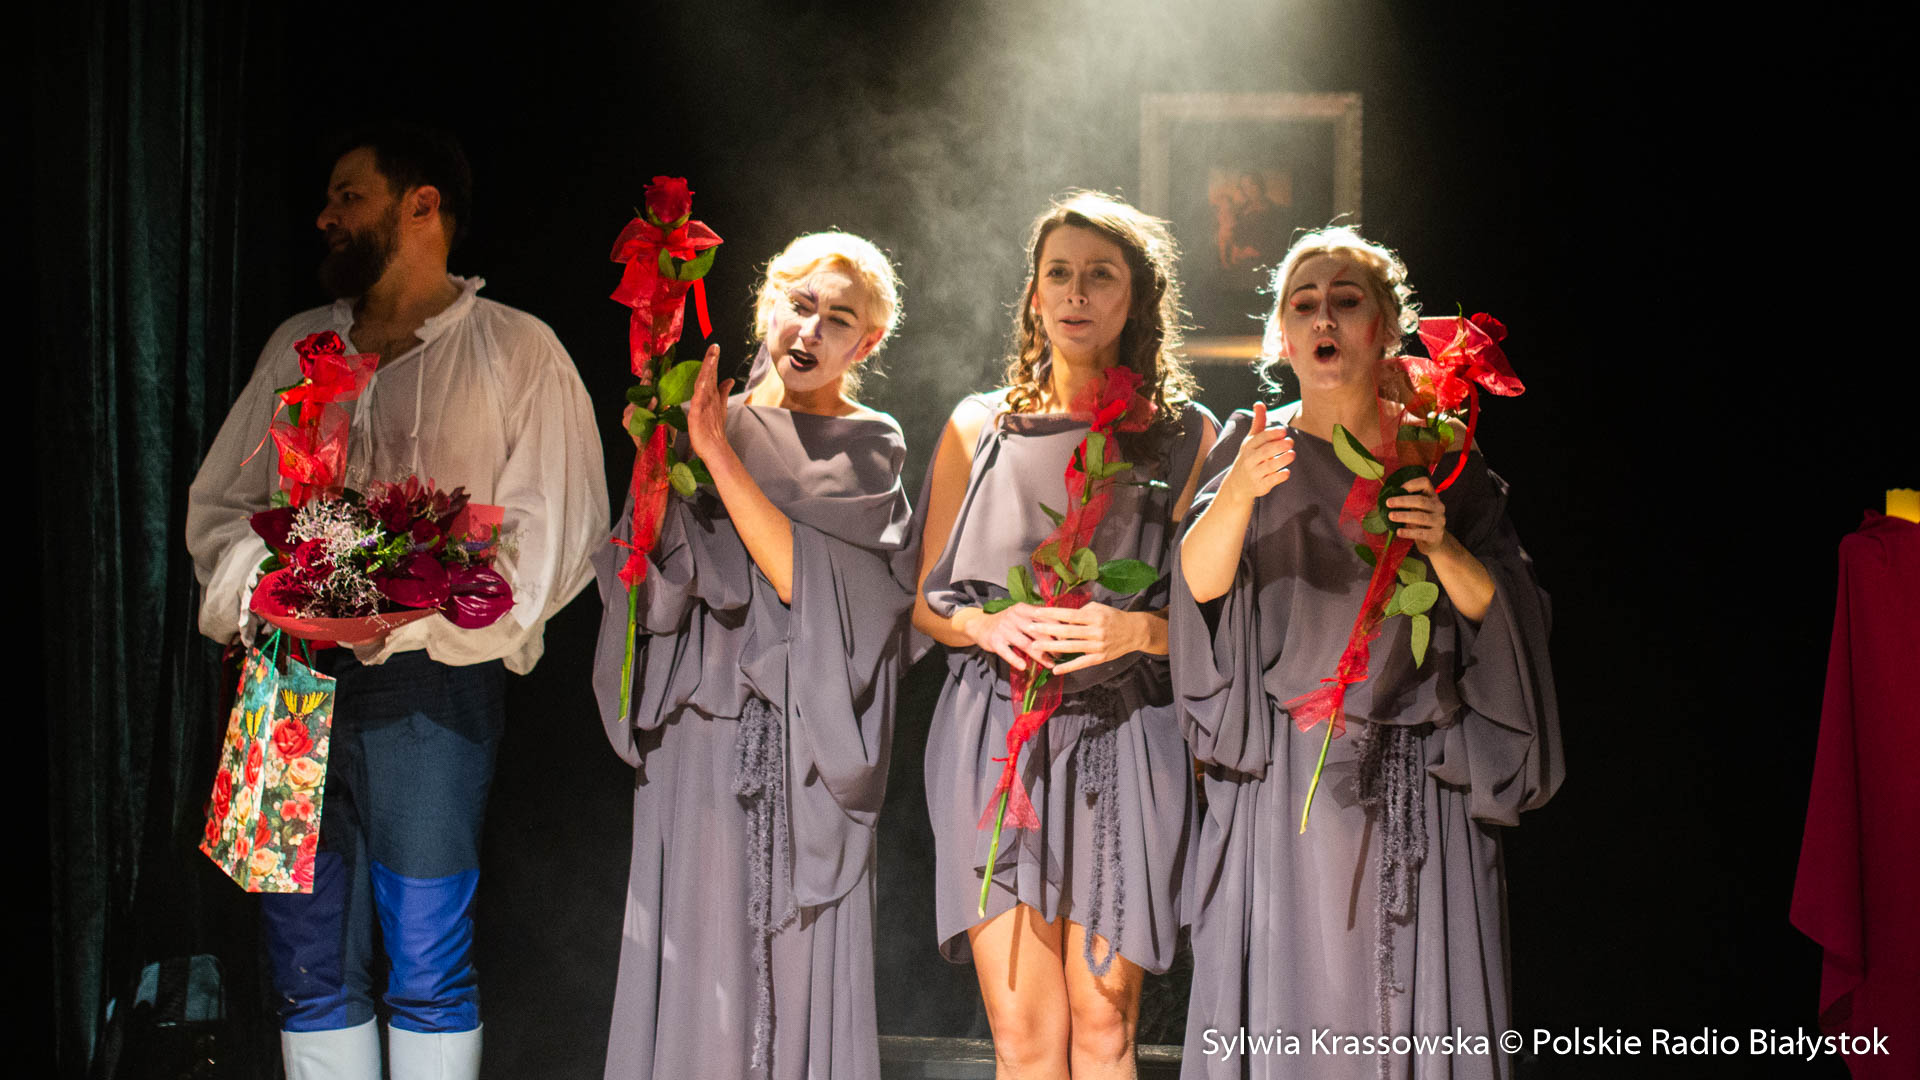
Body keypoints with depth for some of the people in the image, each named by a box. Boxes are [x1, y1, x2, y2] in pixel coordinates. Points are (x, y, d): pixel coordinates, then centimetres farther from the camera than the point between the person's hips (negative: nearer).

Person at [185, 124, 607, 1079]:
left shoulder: (516, 351, 3)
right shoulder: (296, 346, 20)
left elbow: (552, 533, -6)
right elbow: (218, 499, 18)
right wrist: (258, 582, -4)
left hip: (427, 681, -5)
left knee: (427, 963, -3)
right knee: (308, 960, 6)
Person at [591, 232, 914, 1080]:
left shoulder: (871, 449, 6)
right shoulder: (706, 425, 9)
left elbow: (807, 578, -11)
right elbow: (651, 575, -3)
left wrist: (718, 453, -11)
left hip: (811, 742, -1)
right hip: (704, 731, 1)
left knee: (804, 972, 0)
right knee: (698, 966, 0)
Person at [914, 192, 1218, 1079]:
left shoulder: (1185, 436, 6)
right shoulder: (978, 427, 10)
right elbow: (926, 602, 14)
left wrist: (1139, 630, -13)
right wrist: (988, 626, -7)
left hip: (1122, 744, -1)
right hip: (995, 738, 1)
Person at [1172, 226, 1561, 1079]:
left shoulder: (1438, 459, 8)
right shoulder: (1253, 449, 5)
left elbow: (1503, 612, 2)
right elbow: (1200, 584, -13)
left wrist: (1443, 548, -17)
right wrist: (1239, 493, -32)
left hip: (1416, 788, 1)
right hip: (1284, 778, -1)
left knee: (1417, 1002, -1)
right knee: (1284, 1001, -4)